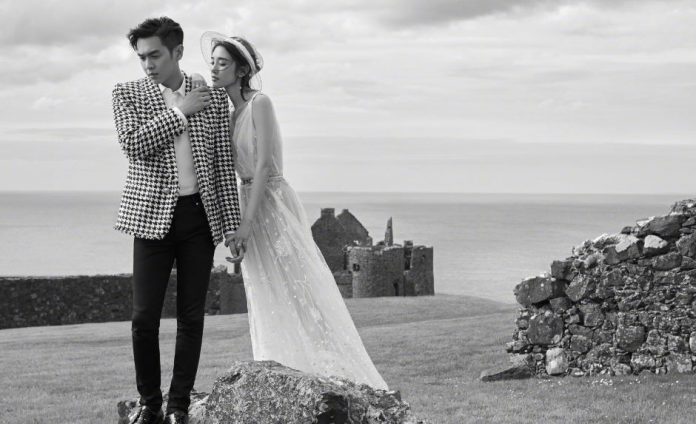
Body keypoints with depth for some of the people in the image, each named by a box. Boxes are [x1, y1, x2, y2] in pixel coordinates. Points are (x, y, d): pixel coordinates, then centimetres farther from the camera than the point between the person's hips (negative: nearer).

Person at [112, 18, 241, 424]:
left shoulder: (213, 97, 8)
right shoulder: (128, 94, 4)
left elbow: (224, 163, 9)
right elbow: (133, 143, -13)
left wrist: (233, 226, 5)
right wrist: (179, 112, -9)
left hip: (201, 215, 2)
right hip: (152, 215, -1)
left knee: (192, 317, 4)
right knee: (144, 316, -3)